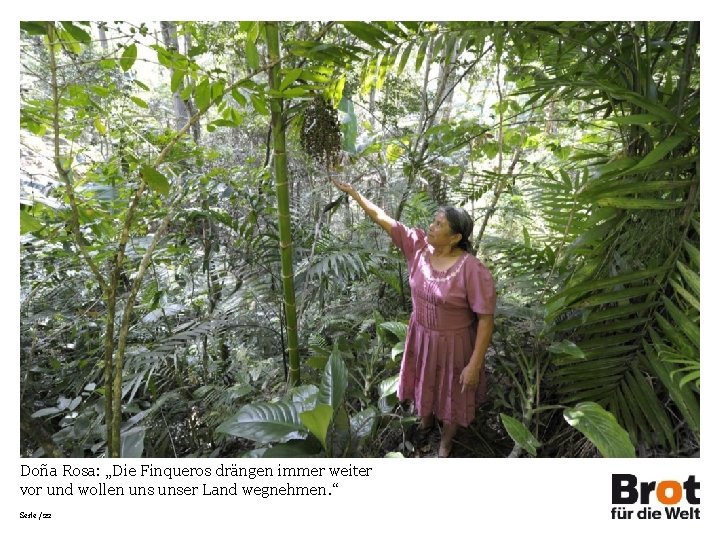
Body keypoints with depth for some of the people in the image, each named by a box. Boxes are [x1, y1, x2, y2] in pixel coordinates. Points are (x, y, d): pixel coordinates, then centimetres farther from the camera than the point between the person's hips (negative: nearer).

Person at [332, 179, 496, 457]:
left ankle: (445, 443, 47)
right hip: (421, 335, 5)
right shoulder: (419, 246, -13)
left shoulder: (472, 270, -28)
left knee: (452, 393, 19)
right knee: (424, 383, 28)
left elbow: (485, 319, -23)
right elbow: (382, 218, -9)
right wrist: (354, 193, -11)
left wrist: (475, 364, -21)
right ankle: (425, 421, 59)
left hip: (453, 342, -5)